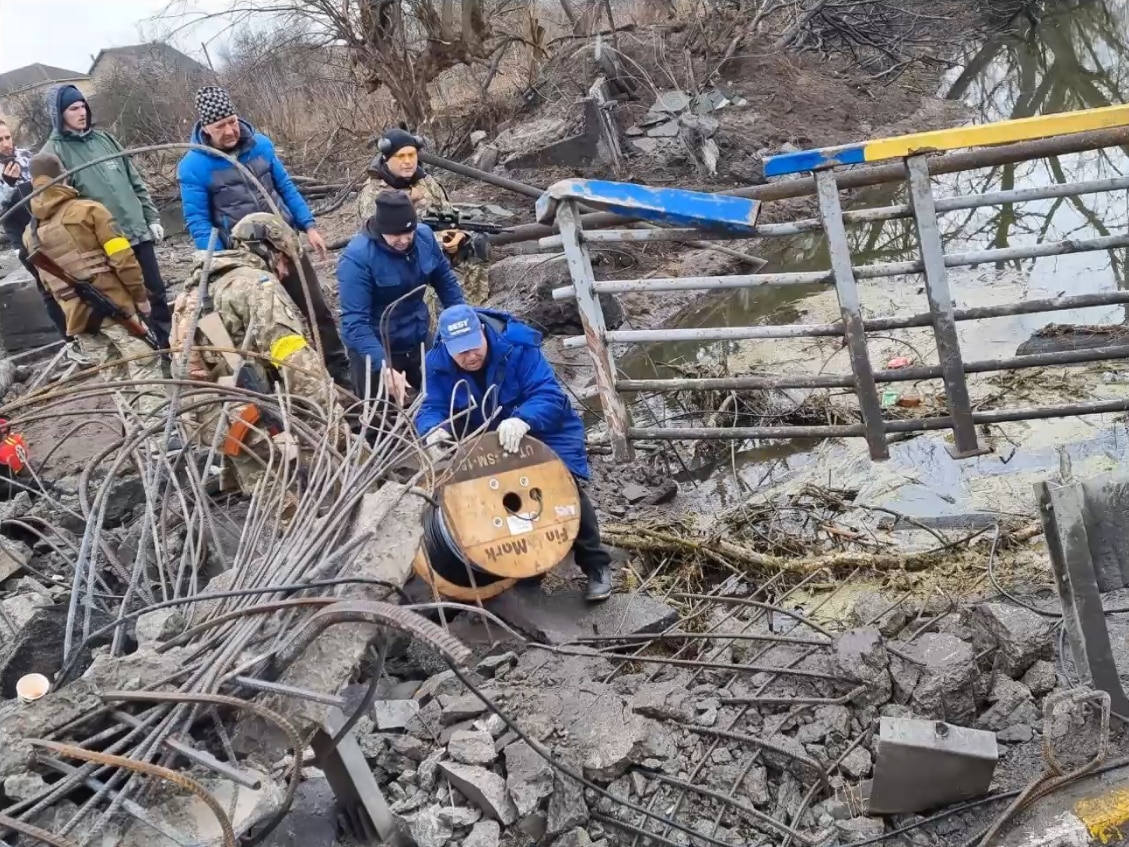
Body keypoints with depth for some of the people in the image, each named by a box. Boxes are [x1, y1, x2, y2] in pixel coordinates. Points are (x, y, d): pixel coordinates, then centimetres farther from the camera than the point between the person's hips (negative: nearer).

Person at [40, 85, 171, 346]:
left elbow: (135, 182, 16)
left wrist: (152, 218, 10)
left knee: (157, 292, 10)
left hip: (137, 232, 5)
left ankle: (171, 344, 21)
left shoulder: (104, 139, 13)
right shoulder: (54, 152, -4)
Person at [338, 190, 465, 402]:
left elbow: (445, 281, 5)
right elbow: (355, 321, -30)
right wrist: (384, 366, -40)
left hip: (419, 343, 5)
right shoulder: (357, 257, -26)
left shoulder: (425, 236, -12)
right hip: (376, 350, -5)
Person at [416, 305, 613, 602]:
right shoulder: (439, 363, -17)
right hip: (487, 440, 5)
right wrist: (434, 430, -46)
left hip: (543, 431, -5)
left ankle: (596, 565, -5)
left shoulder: (518, 347, -31)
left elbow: (549, 396, -38)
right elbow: (431, 408, -20)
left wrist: (522, 421, -59)